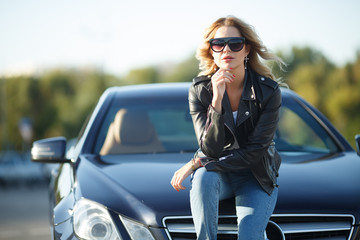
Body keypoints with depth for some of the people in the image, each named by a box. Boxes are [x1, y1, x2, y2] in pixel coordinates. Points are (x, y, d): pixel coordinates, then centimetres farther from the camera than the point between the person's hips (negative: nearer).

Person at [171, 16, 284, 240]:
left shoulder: (268, 91, -15)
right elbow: (210, 149, -20)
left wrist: (196, 164, -20)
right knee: (203, 177, -36)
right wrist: (217, 100, -33)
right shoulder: (200, 90, -11)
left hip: (256, 178, -1)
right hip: (217, 173, 1)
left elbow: (254, 152, -18)